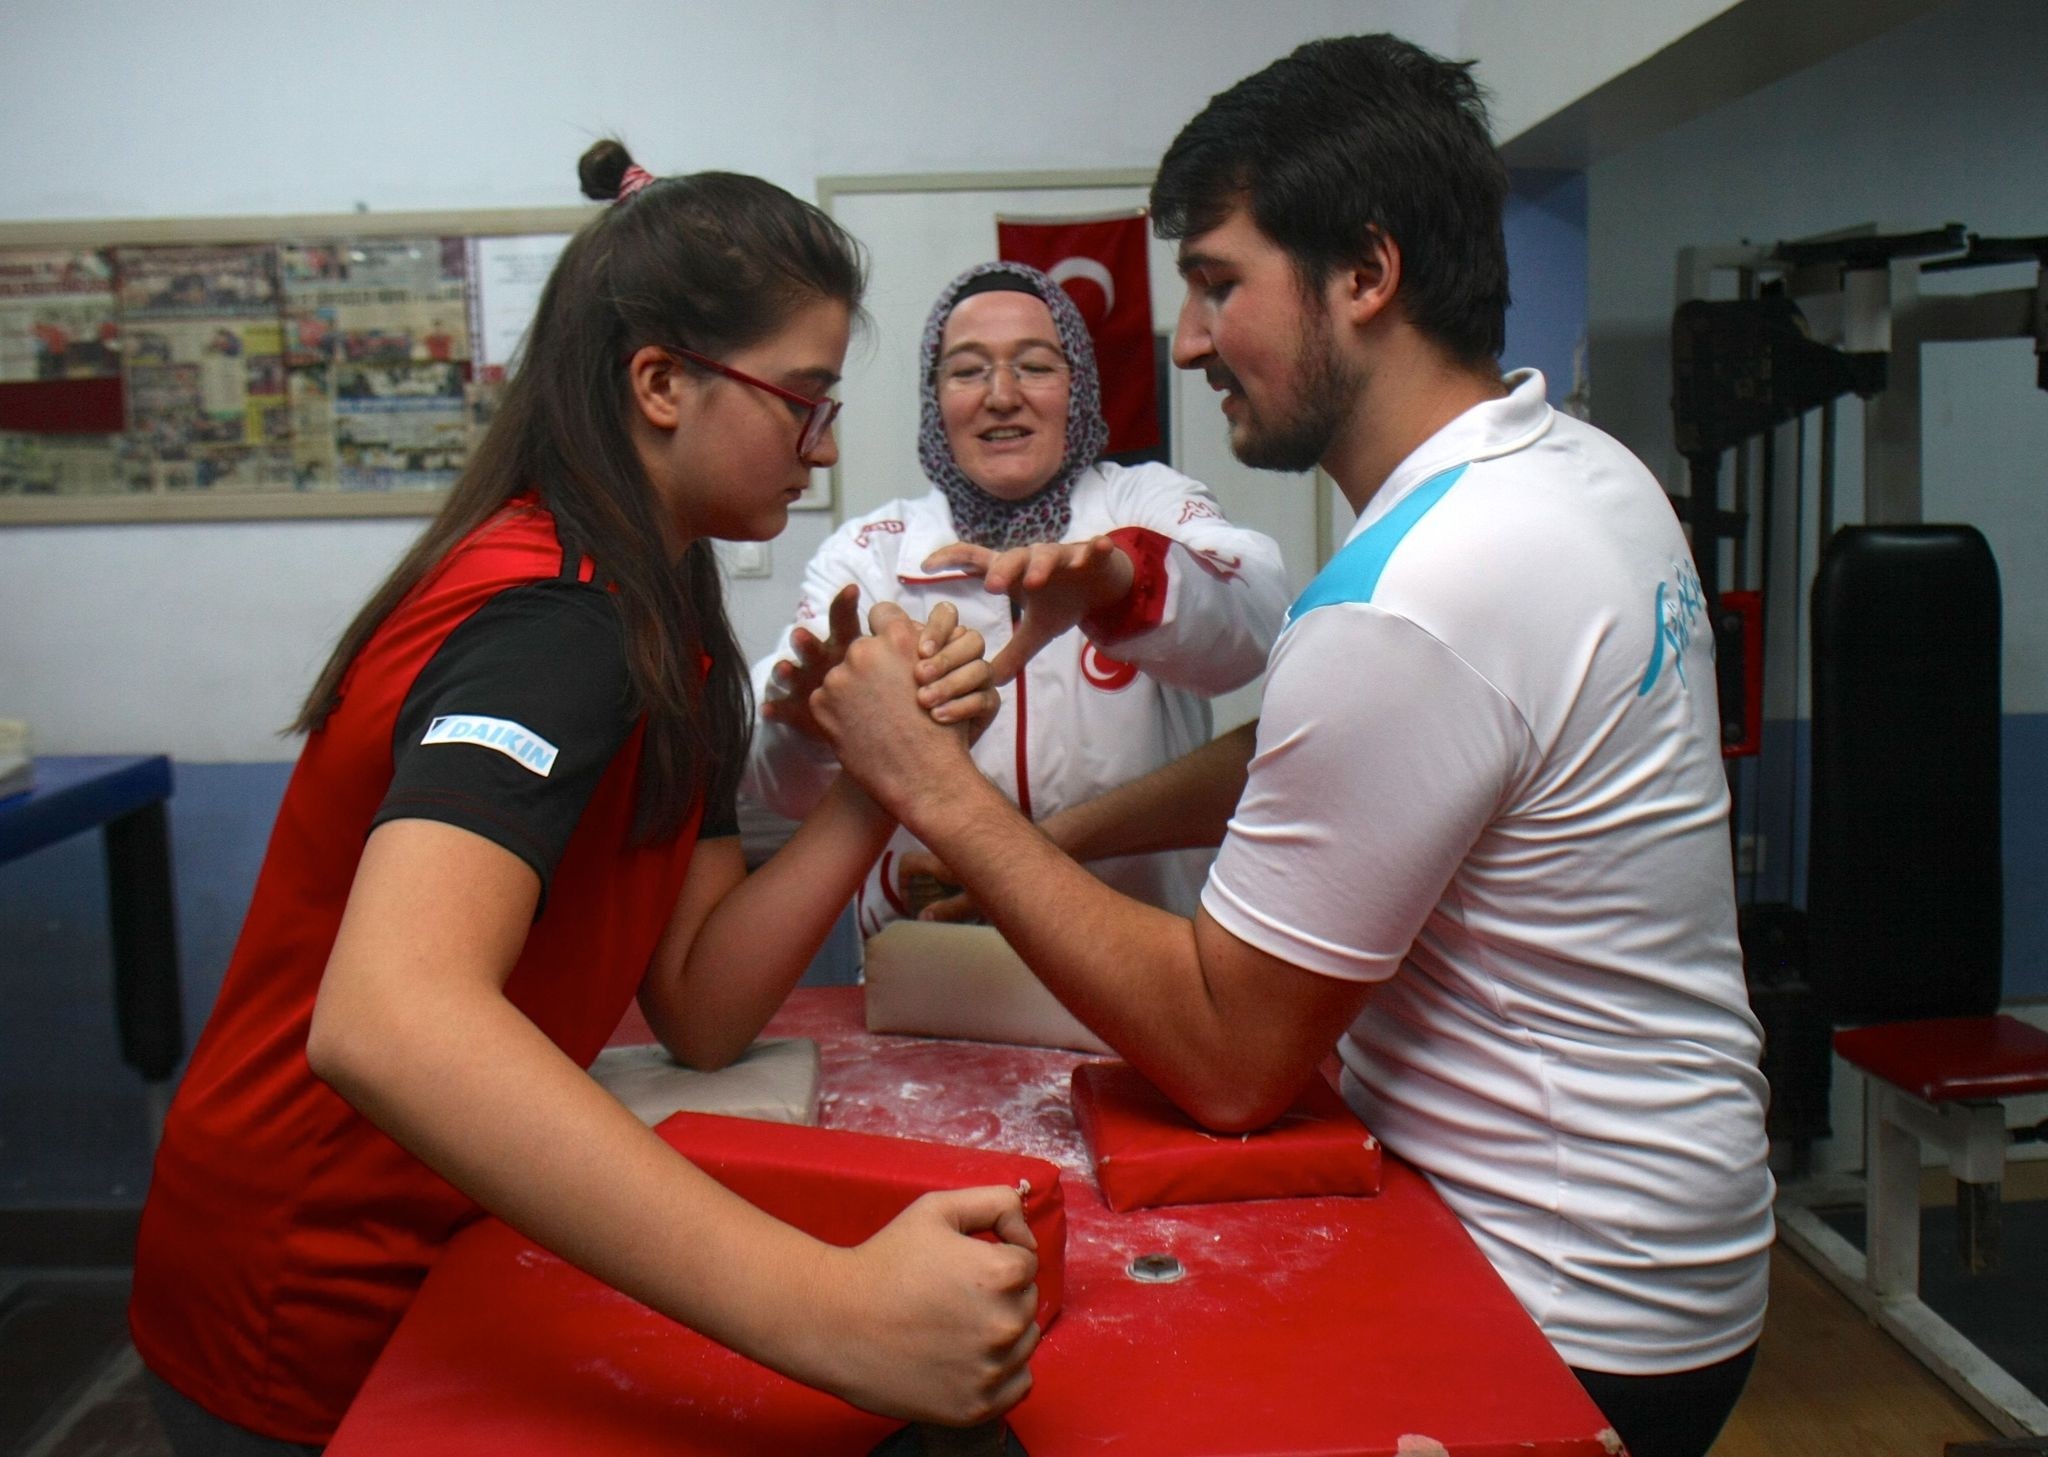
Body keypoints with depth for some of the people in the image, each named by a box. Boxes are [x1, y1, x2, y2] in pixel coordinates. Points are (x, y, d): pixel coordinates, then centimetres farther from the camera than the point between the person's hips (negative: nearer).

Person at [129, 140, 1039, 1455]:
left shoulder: (652, 613, 3)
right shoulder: (548, 620, -25)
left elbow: (698, 1008, -2)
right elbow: (386, 1024, -42)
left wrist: (882, 778, -16)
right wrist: (831, 1310, -49)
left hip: (433, 1247, 8)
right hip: (311, 1332, -8)